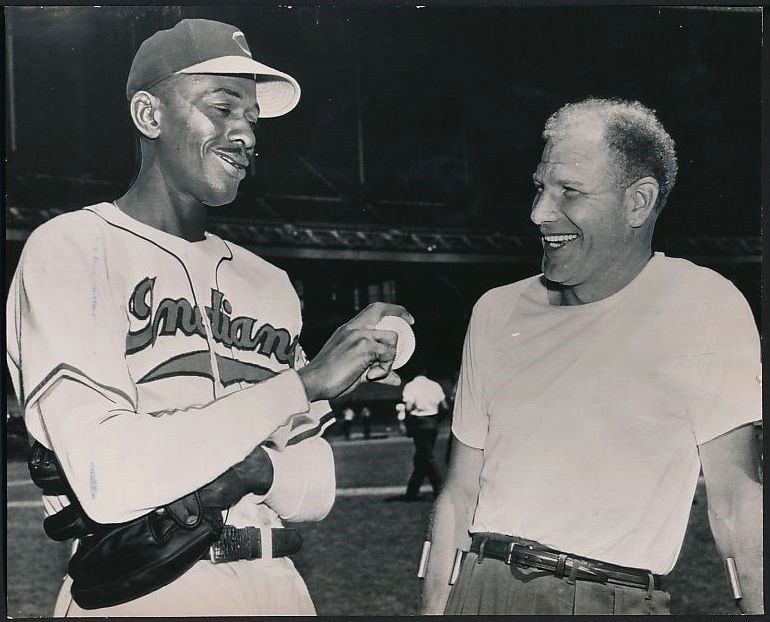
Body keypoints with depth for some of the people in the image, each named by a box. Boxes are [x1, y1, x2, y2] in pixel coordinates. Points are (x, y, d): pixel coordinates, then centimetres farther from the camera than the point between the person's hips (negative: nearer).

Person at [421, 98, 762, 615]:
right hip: (482, 588, 4)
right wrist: (434, 607, 4)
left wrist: (757, 608, -20)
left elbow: (734, 494, -11)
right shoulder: (497, 312, 7)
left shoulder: (701, 305, -6)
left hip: (615, 600, -3)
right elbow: (460, 493, 9)